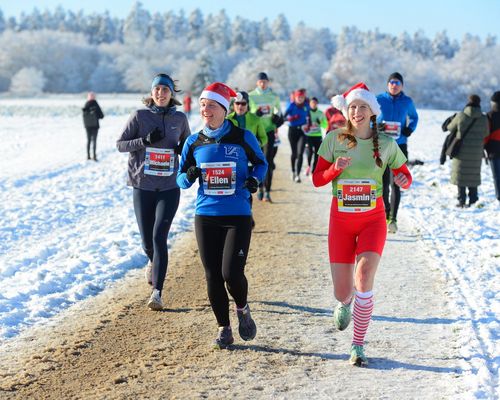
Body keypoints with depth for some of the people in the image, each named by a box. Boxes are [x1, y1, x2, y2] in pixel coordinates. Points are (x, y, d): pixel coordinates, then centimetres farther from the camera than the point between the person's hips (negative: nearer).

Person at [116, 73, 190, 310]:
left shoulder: (180, 119, 5)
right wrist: (145, 141, -17)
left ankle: (157, 293, -15)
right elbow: (120, 144, -1)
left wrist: (184, 150, -3)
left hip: (169, 187, 0)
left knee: (159, 237, -14)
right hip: (143, 186, 0)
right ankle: (153, 263, 45)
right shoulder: (140, 116, -1)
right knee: (147, 241, 7)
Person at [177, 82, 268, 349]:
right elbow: (181, 179, 12)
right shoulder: (194, 142, 5)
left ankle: (242, 310, 19)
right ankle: (224, 329, 21)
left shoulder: (242, 137, -2)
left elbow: (261, 162, 12)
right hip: (205, 216, 3)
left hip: (238, 216, -3)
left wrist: (254, 179, -9)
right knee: (213, 277, 4)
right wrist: (189, 176, -11)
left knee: (232, 273, -13)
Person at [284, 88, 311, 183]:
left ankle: (298, 175, -15)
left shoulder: (306, 106, 2)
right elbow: (284, 116, -11)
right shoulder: (291, 105, -6)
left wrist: (307, 125, -3)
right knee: (294, 153, 12)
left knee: (300, 153, -12)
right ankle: (293, 171, 35)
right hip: (292, 130, -1)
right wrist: (290, 118, -31)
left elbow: (309, 117, 14)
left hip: (302, 130, 1)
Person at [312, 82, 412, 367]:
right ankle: (345, 302, 44)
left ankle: (358, 346, -10)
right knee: (342, 292, 2)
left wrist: (404, 181, -15)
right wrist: (335, 168, -21)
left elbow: (405, 175, 8)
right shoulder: (334, 139, -4)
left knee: (364, 275, -23)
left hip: (373, 218, -1)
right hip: (341, 220, 1)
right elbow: (317, 179, -1)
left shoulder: (386, 143, -3)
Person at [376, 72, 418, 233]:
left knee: (395, 184, -10)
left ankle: (393, 219, -13)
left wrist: (410, 130, 2)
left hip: (400, 146, -1)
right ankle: (386, 213, 26)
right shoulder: (379, 99, 0)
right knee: (383, 182, 9)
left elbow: (414, 117, 21)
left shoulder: (407, 102, 4)